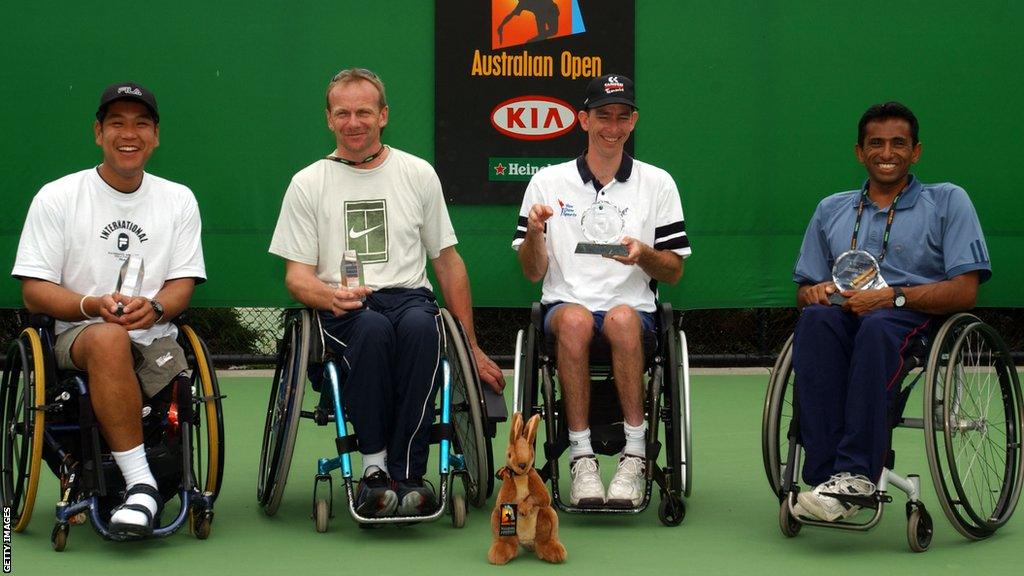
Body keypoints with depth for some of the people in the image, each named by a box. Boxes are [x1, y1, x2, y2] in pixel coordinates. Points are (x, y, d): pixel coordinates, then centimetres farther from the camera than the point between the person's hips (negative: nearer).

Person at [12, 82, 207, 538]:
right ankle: (140, 486, -39)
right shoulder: (56, 198, 5)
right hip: (77, 336, -3)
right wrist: (94, 306, -19)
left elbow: (183, 284, 8)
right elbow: (34, 292, 1)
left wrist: (154, 307, -17)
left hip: (156, 342, 3)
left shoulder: (179, 200, 14)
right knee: (108, 339, -39)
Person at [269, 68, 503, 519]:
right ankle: (374, 464, -33)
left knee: (420, 326, -37)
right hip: (341, 310, -1)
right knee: (373, 328, -39)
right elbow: (296, 275, 8)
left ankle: (405, 473, -36)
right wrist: (329, 295, -18)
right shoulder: (308, 184, 11)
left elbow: (447, 261, 18)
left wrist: (472, 347, 16)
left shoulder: (418, 174, 15)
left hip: (409, 295, 1)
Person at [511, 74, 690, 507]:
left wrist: (643, 254, -11)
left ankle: (634, 456, -32)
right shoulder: (547, 182, 10)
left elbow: (674, 273, 11)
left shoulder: (657, 183, 11)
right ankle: (581, 457, -32)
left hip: (633, 310, 0)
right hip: (565, 304, 0)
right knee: (575, 319, -37)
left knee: (622, 318, -37)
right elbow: (532, 273, 9)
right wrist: (535, 233, -12)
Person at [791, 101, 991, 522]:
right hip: (847, 316, 3)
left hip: (918, 319, -3)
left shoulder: (947, 201, 12)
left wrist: (891, 297, -14)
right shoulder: (831, 210, 25)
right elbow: (804, 290, 23)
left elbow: (964, 291, 0)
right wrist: (815, 292, -3)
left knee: (877, 326, -40)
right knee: (815, 319, -35)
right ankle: (827, 472, -43)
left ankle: (855, 474, -47)